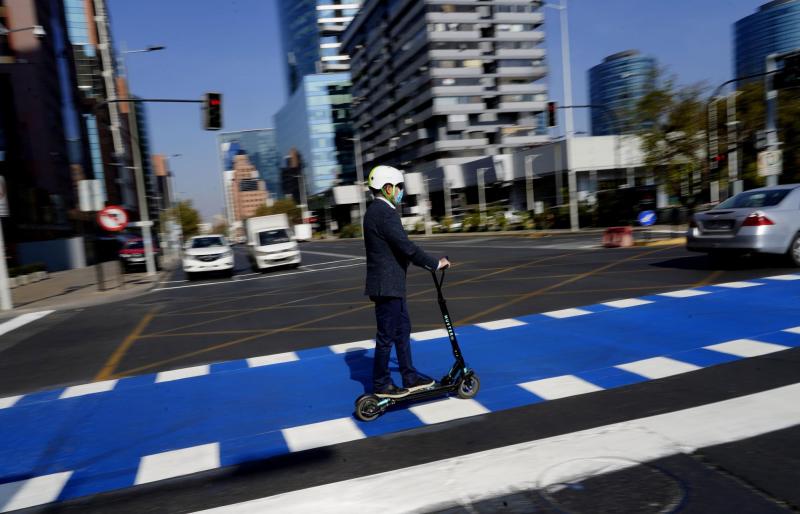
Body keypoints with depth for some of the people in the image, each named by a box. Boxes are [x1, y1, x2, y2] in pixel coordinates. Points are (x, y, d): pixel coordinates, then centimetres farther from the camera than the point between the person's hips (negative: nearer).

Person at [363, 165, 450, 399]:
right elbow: (406, 247, -23)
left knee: (402, 330, 16)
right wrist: (435, 263, -13)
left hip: (390, 283, 10)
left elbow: (398, 246, 17)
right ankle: (381, 385, 14)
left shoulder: (376, 211, 14)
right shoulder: (385, 212, -19)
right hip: (387, 284, -10)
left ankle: (410, 378, 26)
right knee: (387, 335, 1)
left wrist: (427, 262, 16)